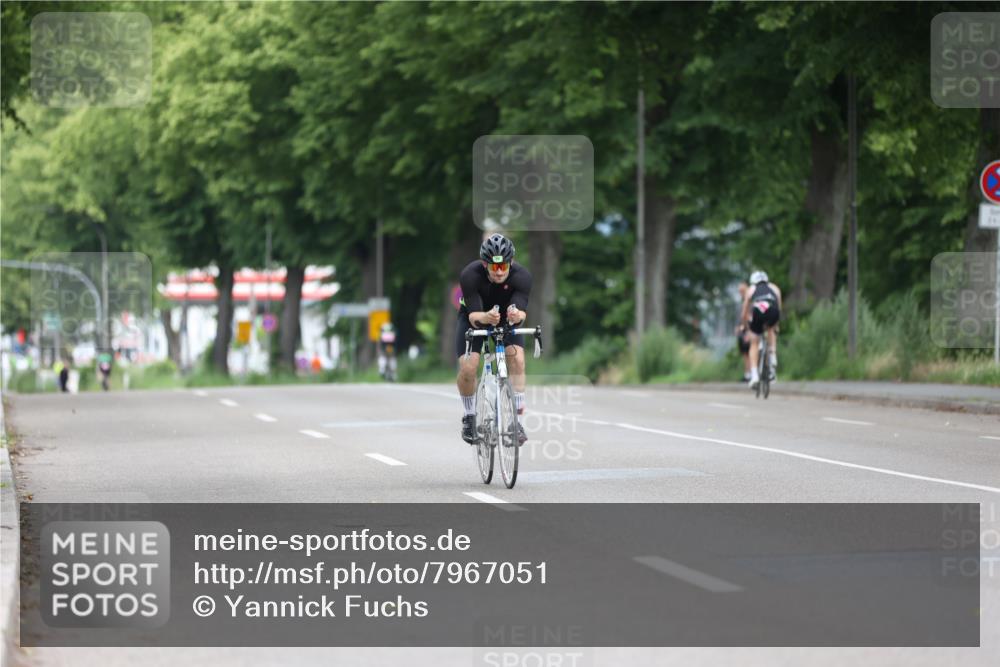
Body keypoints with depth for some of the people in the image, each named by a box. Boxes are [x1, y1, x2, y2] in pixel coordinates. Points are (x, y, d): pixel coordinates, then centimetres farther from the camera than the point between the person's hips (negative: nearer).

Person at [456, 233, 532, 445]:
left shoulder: (521, 276, -30)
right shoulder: (470, 275, -33)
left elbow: (521, 311, -37)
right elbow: (473, 316, -36)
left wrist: (517, 315, -60)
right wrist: (485, 317, -59)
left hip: (507, 318, 1)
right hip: (474, 317, -1)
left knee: (517, 358, -24)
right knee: (467, 368, -20)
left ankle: (517, 420, -16)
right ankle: (469, 417, 7)